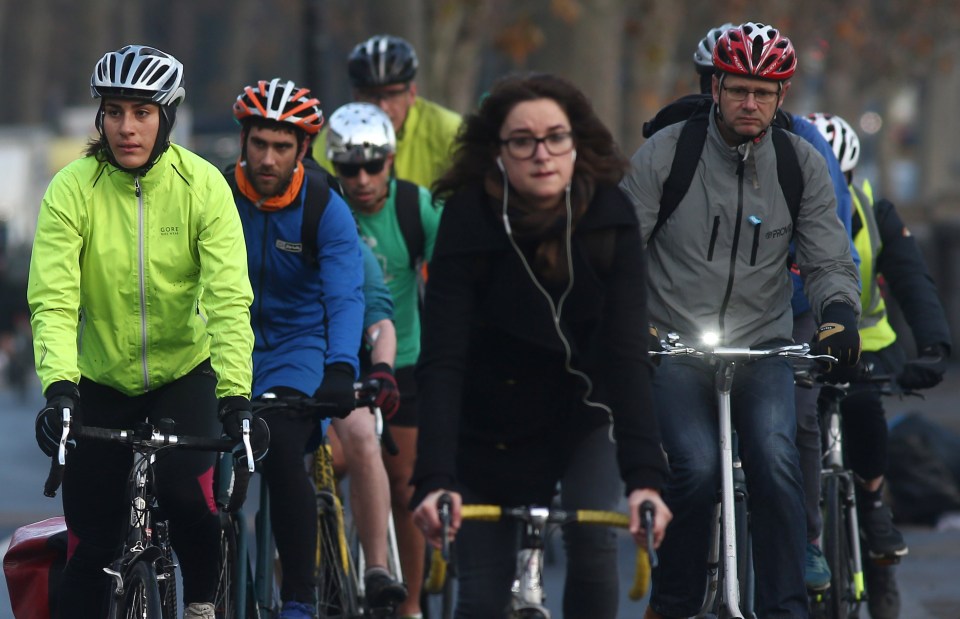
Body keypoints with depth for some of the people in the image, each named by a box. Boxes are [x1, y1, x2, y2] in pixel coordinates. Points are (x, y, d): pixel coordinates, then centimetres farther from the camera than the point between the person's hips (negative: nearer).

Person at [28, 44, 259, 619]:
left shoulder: (203, 185, -15)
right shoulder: (72, 190, -15)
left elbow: (229, 298, -21)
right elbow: (53, 301, -23)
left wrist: (235, 395, -34)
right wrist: (59, 388, -39)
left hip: (186, 370, -1)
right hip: (103, 379, 1)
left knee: (185, 486, -25)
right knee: (93, 544, -1)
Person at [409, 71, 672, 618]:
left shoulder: (610, 219, -19)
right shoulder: (468, 224, -22)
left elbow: (627, 352, -25)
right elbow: (442, 362, -28)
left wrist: (645, 476, -37)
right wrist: (434, 482, -41)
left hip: (579, 419, 1)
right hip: (487, 437, -1)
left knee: (594, 553, -21)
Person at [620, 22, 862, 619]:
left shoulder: (802, 164, 3)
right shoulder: (666, 153, -4)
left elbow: (829, 260, 4)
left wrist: (839, 312, -17)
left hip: (763, 346, 2)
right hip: (675, 345, -2)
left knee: (776, 461, -24)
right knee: (698, 468, -23)